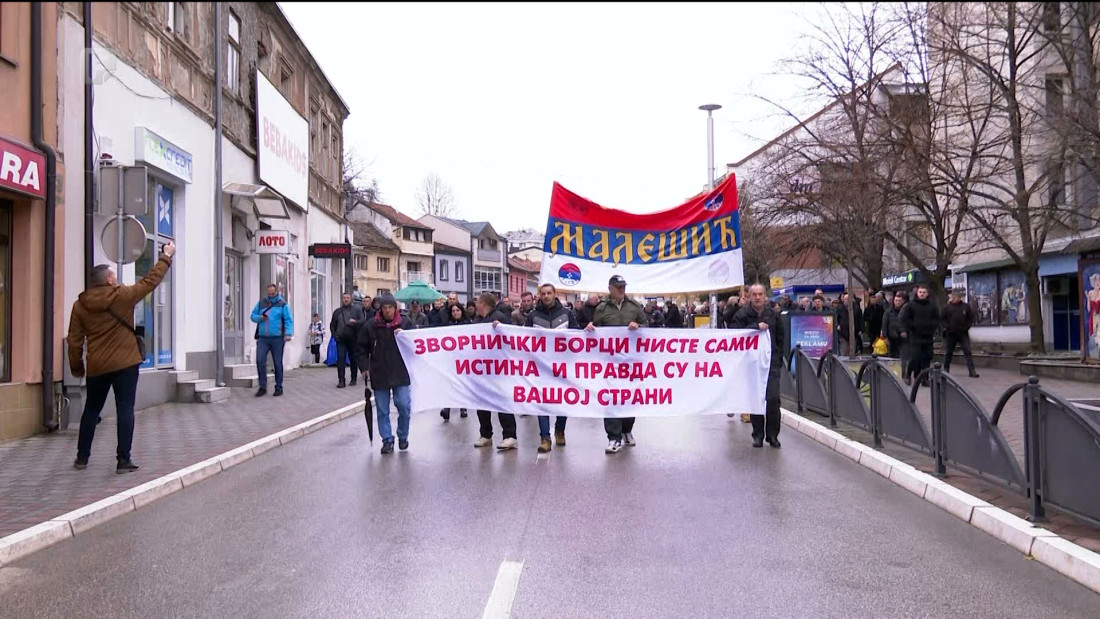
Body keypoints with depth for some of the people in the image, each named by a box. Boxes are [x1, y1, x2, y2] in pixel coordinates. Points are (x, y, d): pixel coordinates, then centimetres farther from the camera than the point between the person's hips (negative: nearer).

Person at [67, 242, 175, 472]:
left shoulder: (80, 305, 2)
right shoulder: (123, 296, -8)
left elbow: (74, 341, 4)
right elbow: (150, 281, 2)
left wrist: (76, 367, 15)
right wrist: (166, 257, 14)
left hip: (96, 367, 4)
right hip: (125, 364, -4)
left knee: (91, 410, 17)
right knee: (125, 410, -1)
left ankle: (82, 457, 24)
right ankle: (123, 460, -3)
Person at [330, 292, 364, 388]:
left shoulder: (357, 309, 5)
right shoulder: (337, 311, 12)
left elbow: (363, 321, -5)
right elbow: (332, 325, 18)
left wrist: (355, 322, -24)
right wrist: (335, 335, 4)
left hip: (353, 338, -1)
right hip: (341, 339, 1)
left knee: (353, 359, 6)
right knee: (341, 359, -7)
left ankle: (354, 379, 18)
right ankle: (341, 380, -7)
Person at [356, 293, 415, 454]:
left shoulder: (406, 323, -1)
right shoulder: (371, 326, 1)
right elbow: (361, 348, 8)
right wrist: (364, 367, 0)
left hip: (400, 374, -1)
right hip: (379, 375, 1)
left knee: (404, 406, -2)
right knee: (382, 410, 6)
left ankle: (403, 436, 19)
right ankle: (387, 440, 16)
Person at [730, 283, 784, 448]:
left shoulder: (773, 314, 10)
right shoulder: (742, 314, 0)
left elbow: (780, 338, 16)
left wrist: (778, 358, 9)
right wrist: (756, 327, -18)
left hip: (771, 362, 2)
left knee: (773, 399, -6)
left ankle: (772, 434, 6)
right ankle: (758, 435, 13)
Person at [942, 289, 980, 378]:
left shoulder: (966, 306, 3)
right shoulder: (947, 307, 1)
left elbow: (971, 318, 8)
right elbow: (943, 319, 4)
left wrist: (966, 327, -3)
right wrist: (946, 327, -8)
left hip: (963, 334, 0)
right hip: (950, 334, 0)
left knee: (968, 352, -5)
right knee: (948, 353, 8)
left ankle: (972, 371, -7)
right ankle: (946, 370, 20)